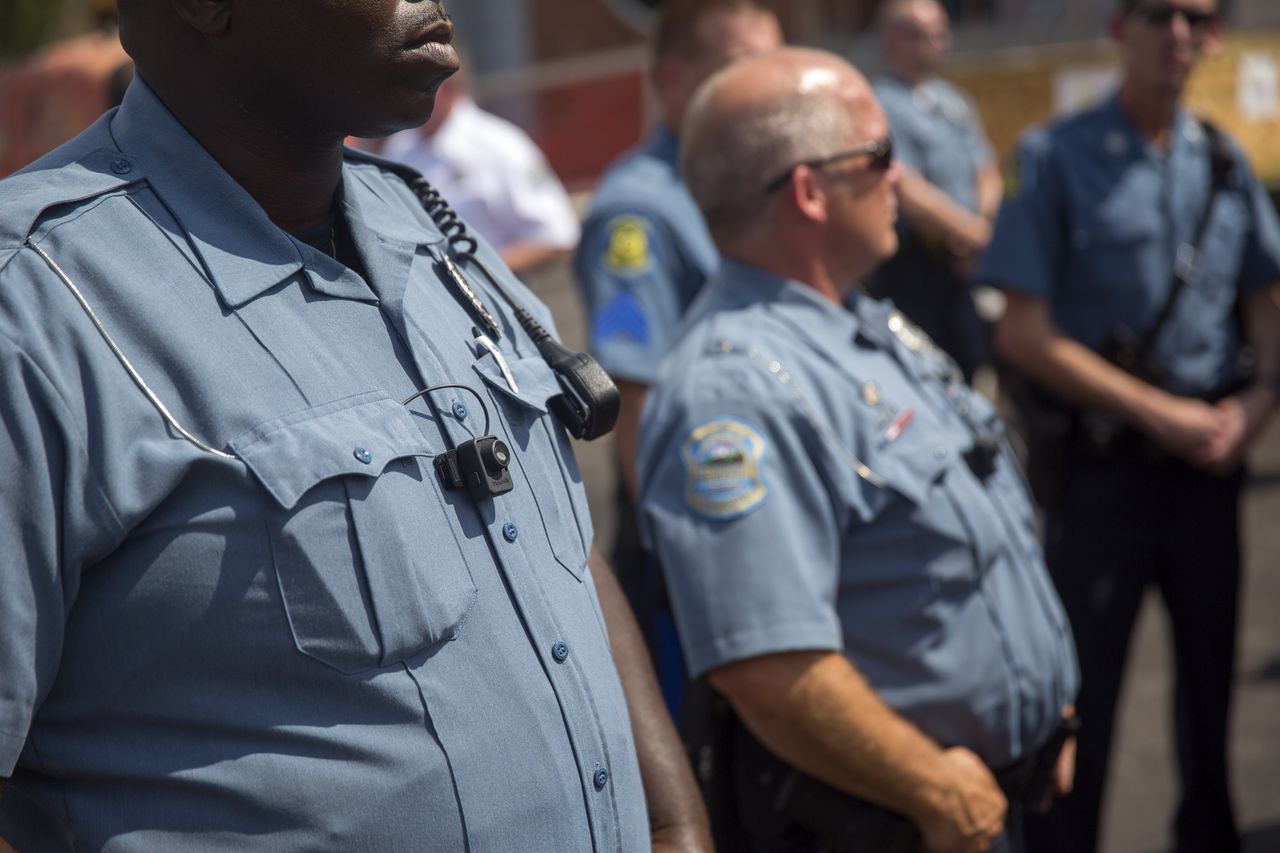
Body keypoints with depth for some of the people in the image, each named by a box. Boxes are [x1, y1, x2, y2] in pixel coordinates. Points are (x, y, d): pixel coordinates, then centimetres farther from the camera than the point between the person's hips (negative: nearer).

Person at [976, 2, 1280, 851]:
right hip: (1103, 467, -5)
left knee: (1211, 672, 16)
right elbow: (1024, 334, -11)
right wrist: (1157, 411, -13)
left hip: (1209, 462, 5)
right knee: (1081, 692, 1)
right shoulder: (1059, 158, -8)